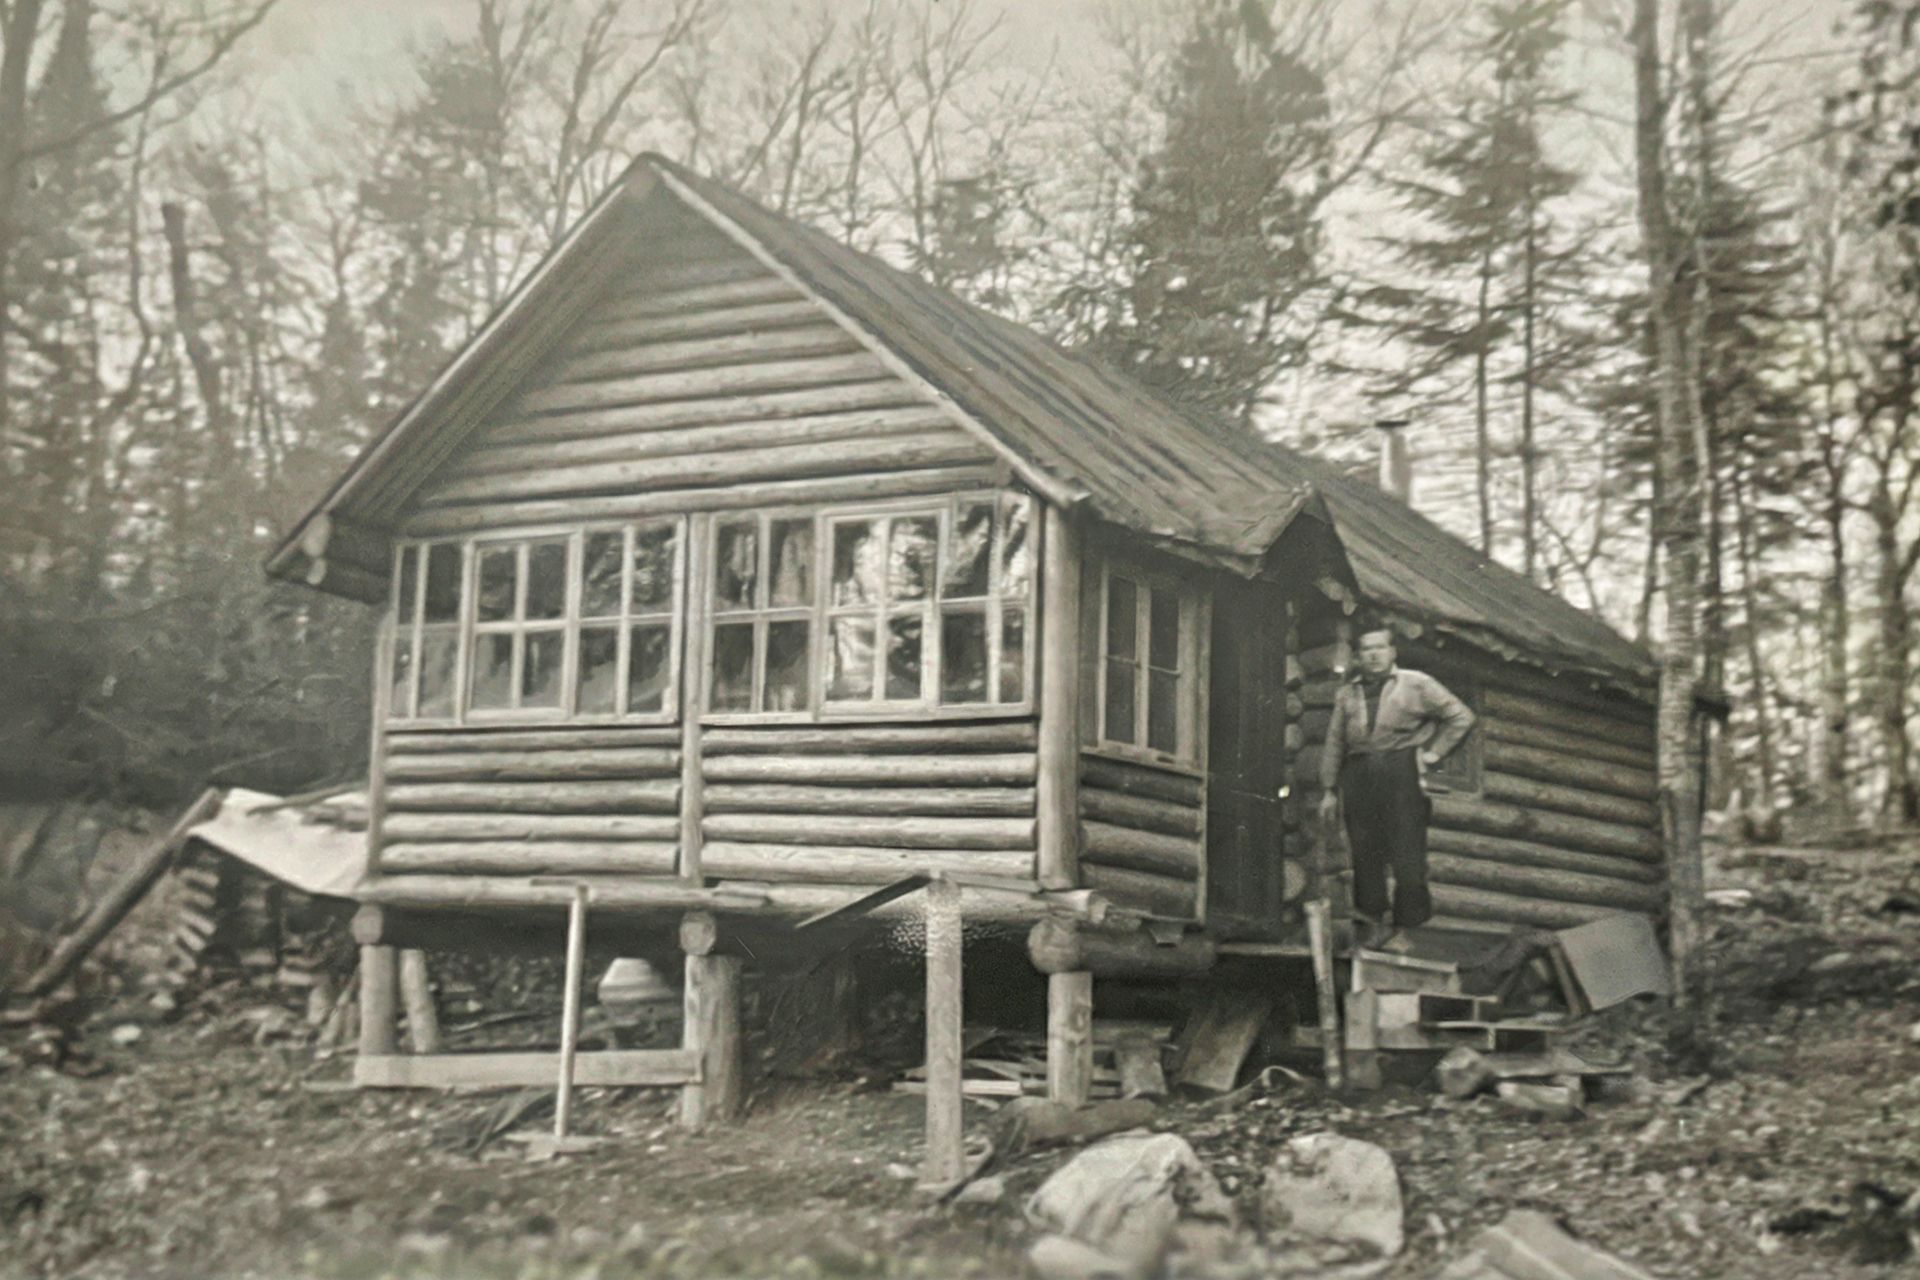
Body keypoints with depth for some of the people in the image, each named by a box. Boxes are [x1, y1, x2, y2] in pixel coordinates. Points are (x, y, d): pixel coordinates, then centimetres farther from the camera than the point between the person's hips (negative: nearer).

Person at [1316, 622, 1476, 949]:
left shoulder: (1416, 685, 6)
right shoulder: (1347, 694, 16)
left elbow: (1460, 716, 8)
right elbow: (1334, 743, 16)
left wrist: (1434, 753, 2)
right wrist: (1329, 789, 12)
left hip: (1401, 774, -3)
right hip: (1359, 777, 3)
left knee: (1406, 855, -4)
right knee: (1364, 854, 3)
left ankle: (1404, 928, 3)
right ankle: (1370, 920, 12)